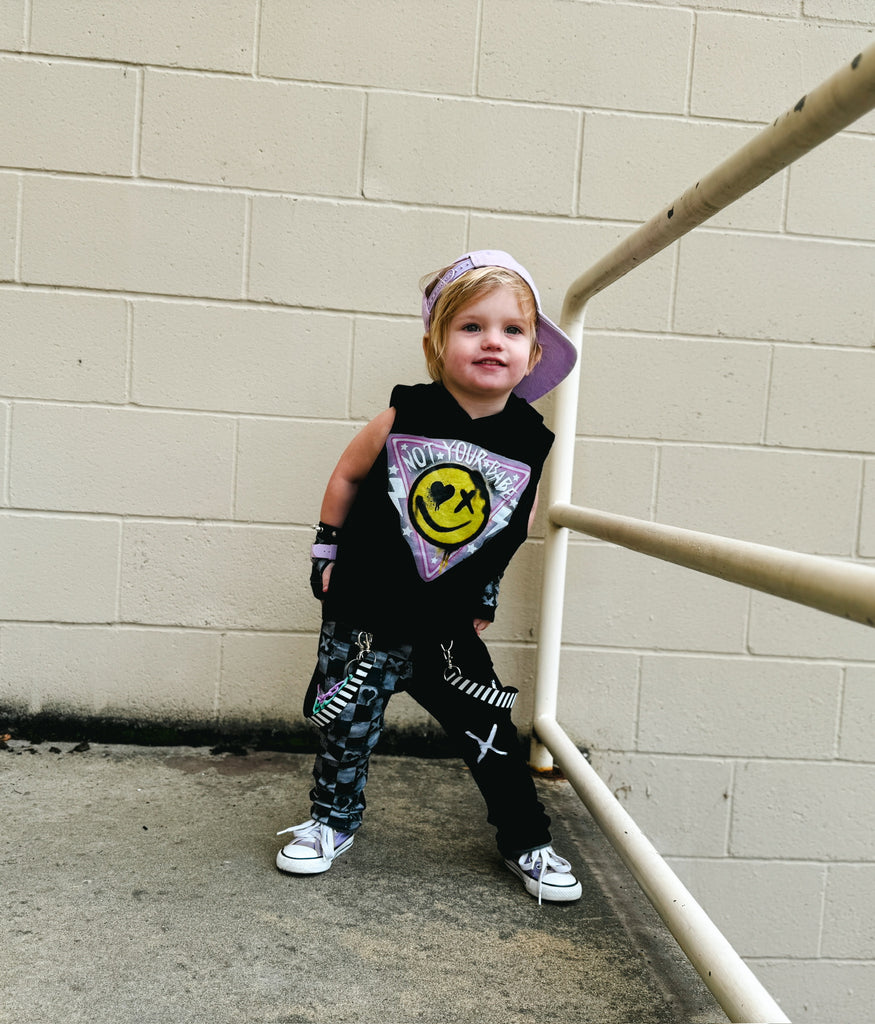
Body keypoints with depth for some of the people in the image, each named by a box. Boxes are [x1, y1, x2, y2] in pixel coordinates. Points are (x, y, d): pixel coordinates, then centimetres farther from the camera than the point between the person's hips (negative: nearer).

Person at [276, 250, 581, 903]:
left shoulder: (530, 442, -8)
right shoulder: (404, 418, -14)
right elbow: (346, 477, 3)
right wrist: (328, 554, 6)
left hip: (447, 628, 1)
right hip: (365, 617, -1)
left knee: (489, 730, 6)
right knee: (348, 725, 12)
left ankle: (526, 839, 28)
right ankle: (333, 819, 38)